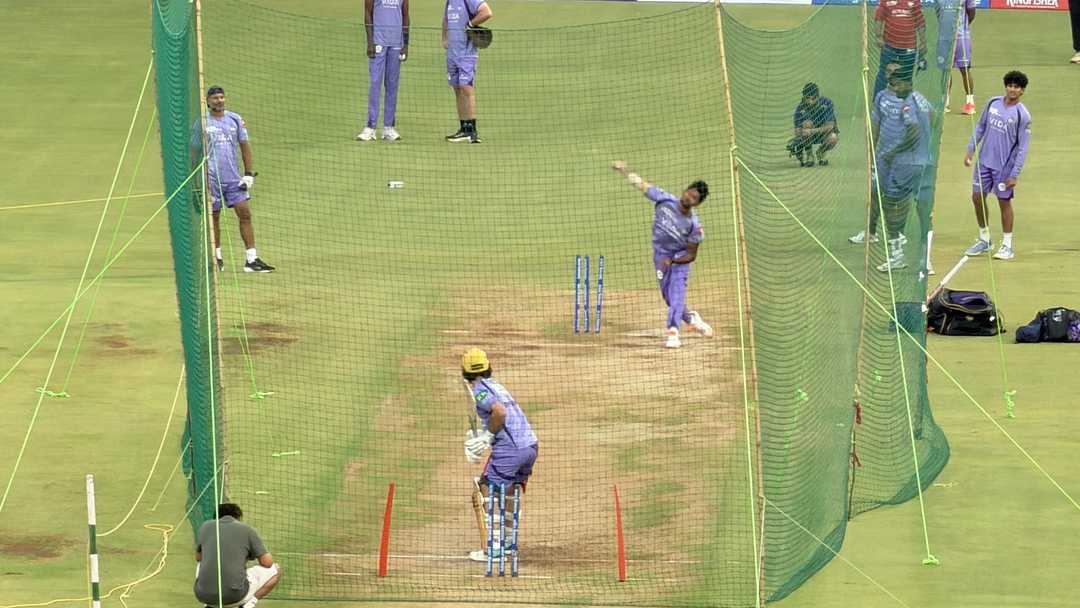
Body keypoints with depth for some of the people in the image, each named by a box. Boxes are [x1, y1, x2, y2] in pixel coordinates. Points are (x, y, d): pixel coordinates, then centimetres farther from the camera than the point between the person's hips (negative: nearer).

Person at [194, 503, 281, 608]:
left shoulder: (206, 526, 15)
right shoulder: (247, 530, 5)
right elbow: (267, 563, 5)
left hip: (203, 595, 4)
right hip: (234, 595, -4)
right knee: (275, 570, 17)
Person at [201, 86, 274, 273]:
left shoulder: (235, 119, 8)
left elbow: (244, 146, 11)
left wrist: (249, 174, 5)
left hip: (234, 178, 3)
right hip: (212, 178, -3)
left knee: (245, 213, -6)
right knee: (213, 217, 4)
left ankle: (251, 259, -7)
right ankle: (216, 257, 18)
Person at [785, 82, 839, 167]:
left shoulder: (827, 103, -23)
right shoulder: (800, 108, -21)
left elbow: (829, 126, -29)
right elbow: (797, 131, -25)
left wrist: (812, 131, -43)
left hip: (824, 132, -1)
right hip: (809, 138, 1)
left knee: (833, 138, -35)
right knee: (807, 123, -33)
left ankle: (821, 152, 2)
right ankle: (809, 156, -14)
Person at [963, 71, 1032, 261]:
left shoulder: (1023, 115, -14)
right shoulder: (993, 103, 2)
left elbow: (1022, 148, -12)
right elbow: (981, 127, 14)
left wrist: (1014, 174, -15)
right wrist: (970, 150, 10)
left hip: (1004, 167, -5)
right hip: (984, 161, 5)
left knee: (1004, 202, 2)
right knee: (977, 197, 9)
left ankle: (1007, 246, 13)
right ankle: (984, 240, 26)